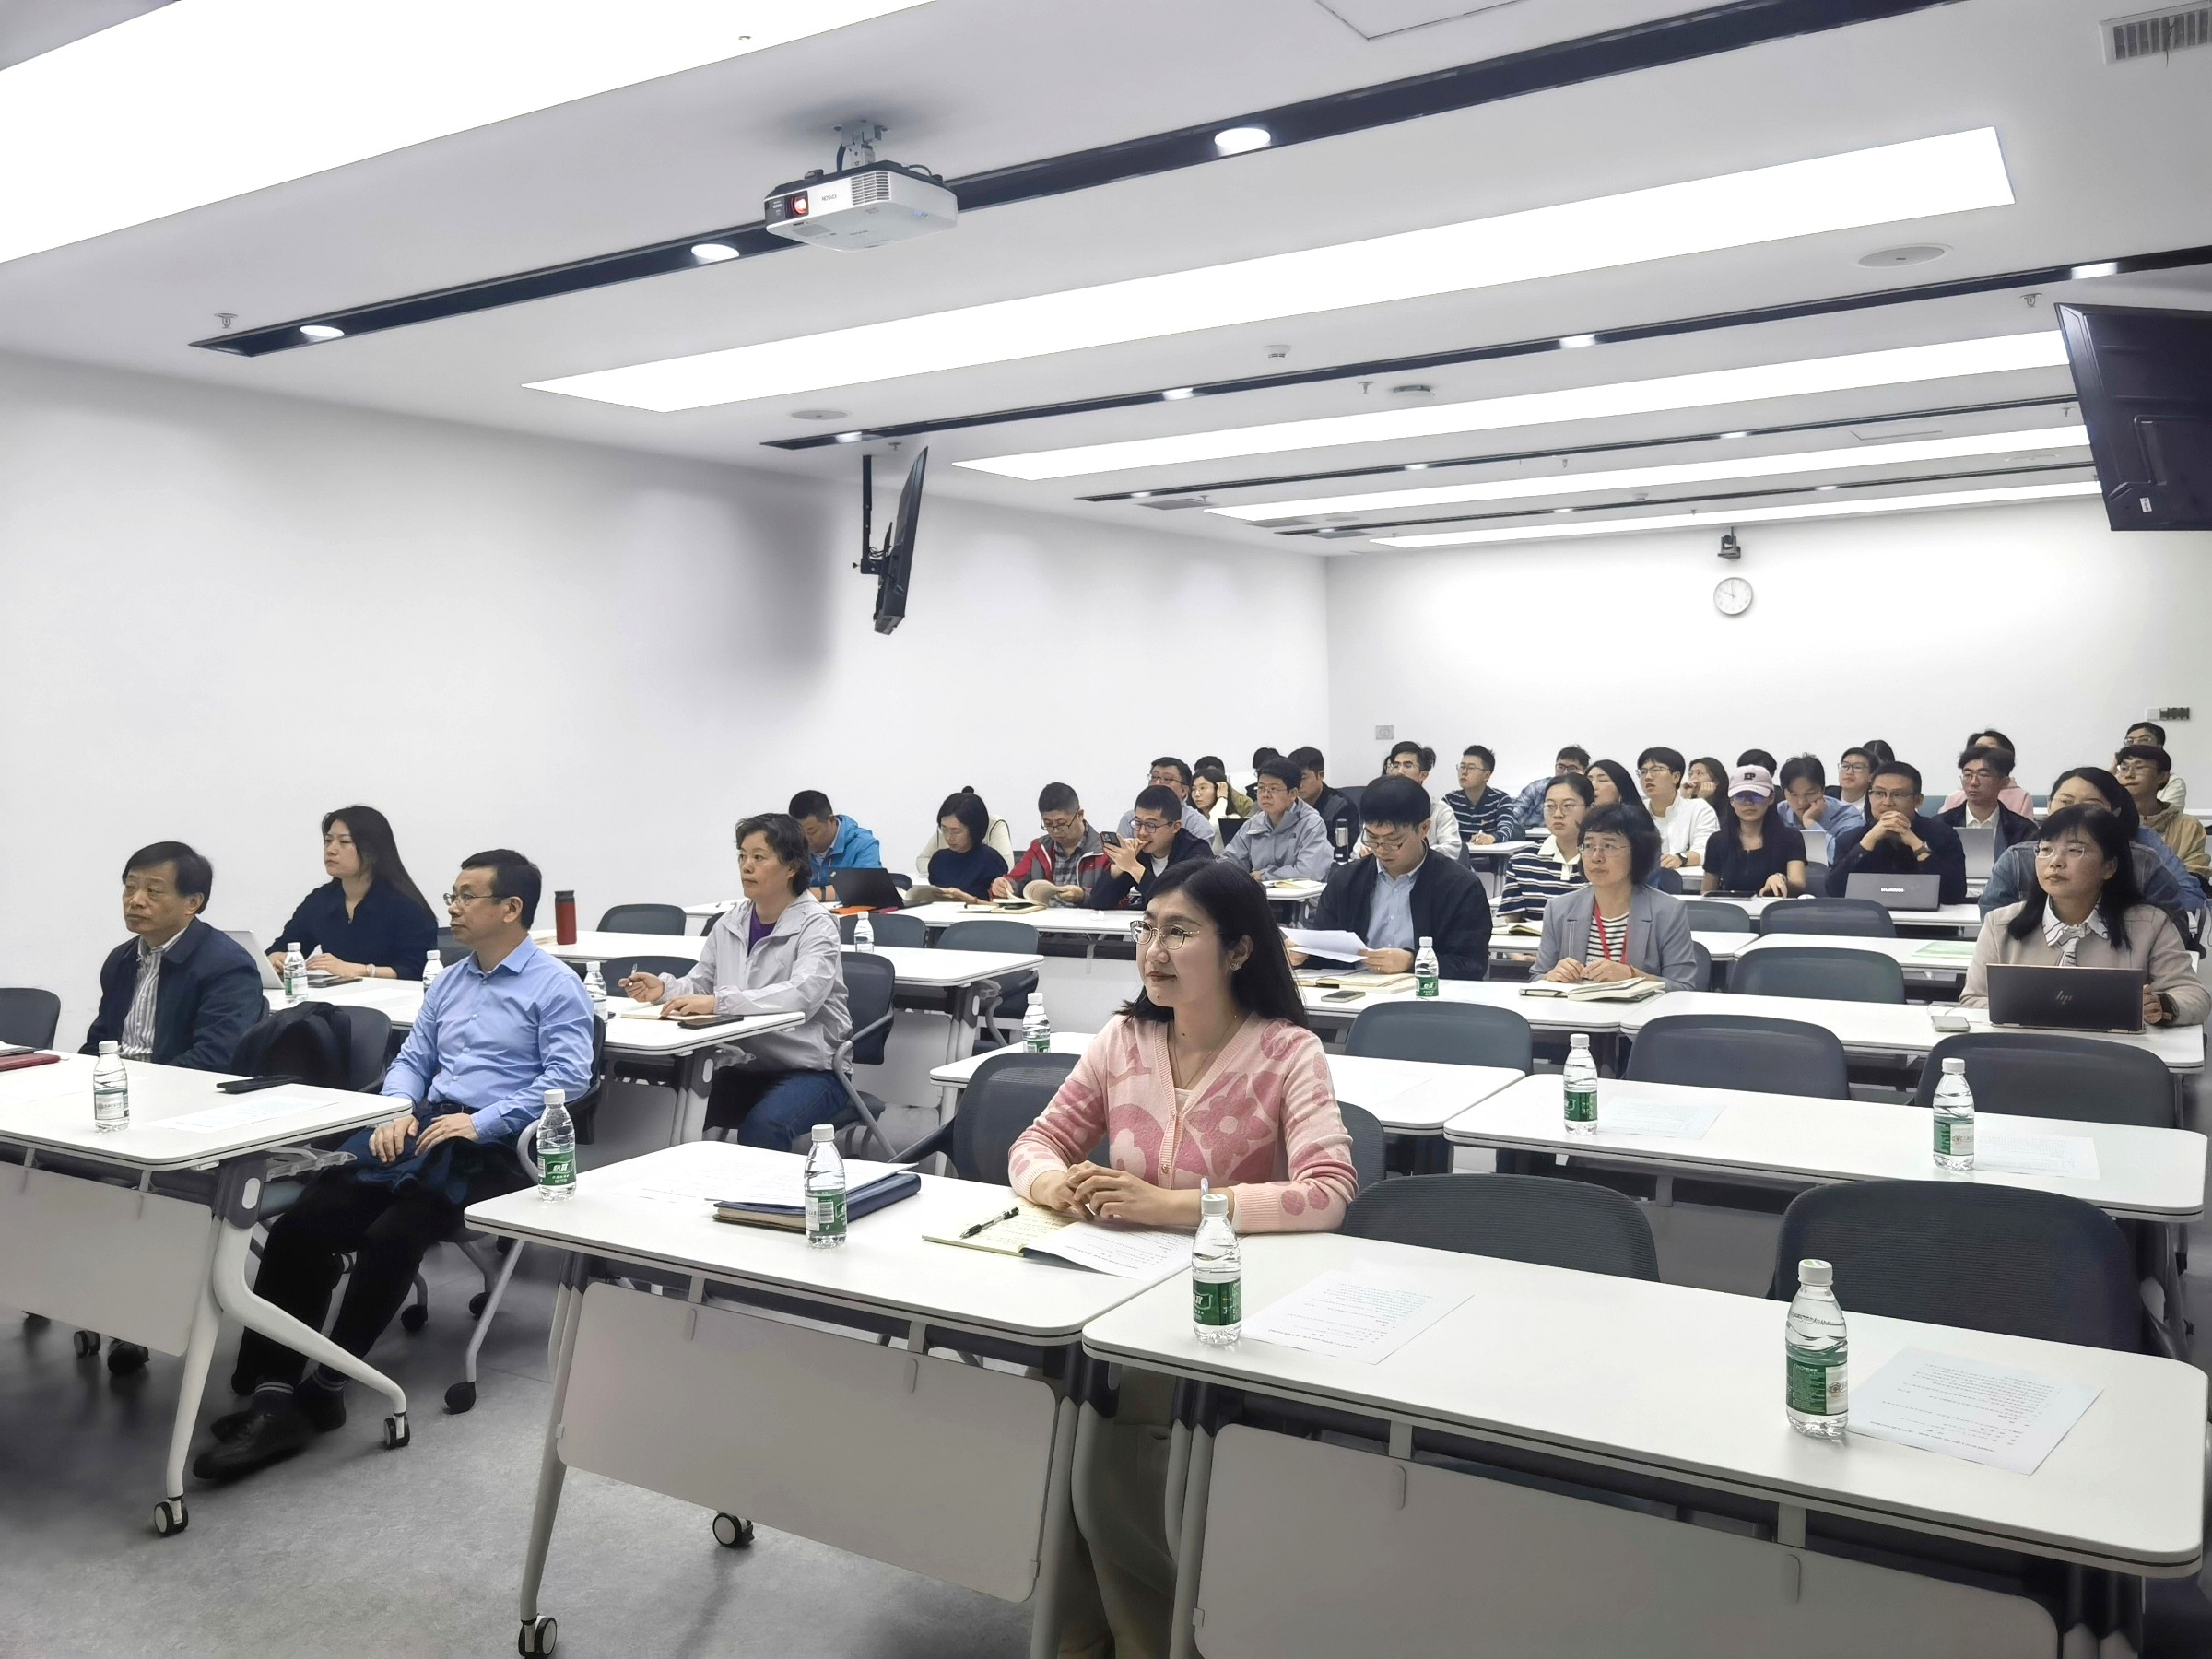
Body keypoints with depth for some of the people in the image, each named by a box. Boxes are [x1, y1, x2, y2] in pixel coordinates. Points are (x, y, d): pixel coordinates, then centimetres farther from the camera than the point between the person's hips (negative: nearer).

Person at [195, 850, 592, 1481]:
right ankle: (273, 1392, -20)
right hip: (416, 1127, 7)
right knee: (301, 1225, -17)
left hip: (492, 1145, -7)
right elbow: (412, 1058, 24)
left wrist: (481, 1123, -17)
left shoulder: (556, 986, 0)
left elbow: (569, 1078, -10)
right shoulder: (448, 981, 24)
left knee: (390, 1235, -30)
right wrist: (396, 1109, 1)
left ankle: (324, 1388, -18)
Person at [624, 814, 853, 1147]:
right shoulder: (730, 922, 9)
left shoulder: (815, 924, -9)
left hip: (809, 1069, -5)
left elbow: (803, 994, -26)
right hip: (743, 1066, 5)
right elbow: (700, 984, 14)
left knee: (762, 1126, -32)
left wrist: (719, 1002, -34)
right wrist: (665, 989, -9)